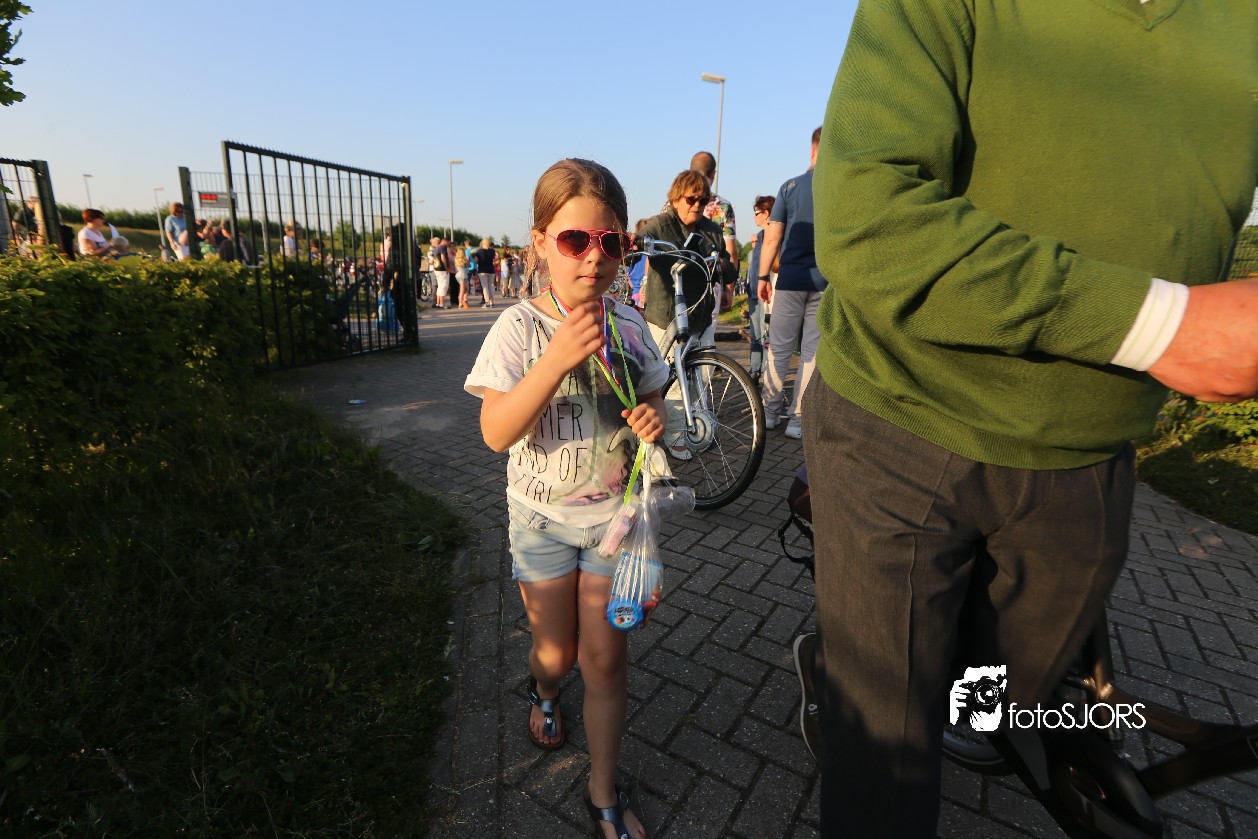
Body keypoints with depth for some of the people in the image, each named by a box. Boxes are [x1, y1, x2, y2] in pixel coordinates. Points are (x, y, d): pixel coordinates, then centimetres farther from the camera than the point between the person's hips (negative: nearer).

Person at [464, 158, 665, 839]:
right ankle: (542, 690, 54)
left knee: (605, 659, 8)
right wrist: (558, 359, -34)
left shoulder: (628, 325, -4)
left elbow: (649, 401, 10)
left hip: (613, 513, 2)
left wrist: (654, 418, -14)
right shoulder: (520, 326, -14)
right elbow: (496, 432, -22)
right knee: (556, 652, 15)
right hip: (543, 515, -1)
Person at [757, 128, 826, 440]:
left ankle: (770, 411, 16)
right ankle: (798, 420, 8)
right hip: (829, 282, 0)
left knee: (779, 348, 10)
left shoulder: (791, 186, 0)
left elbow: (772, 237, -3)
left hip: (791, 278, 0)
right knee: (813, 352, 5)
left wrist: (763, 276, 5)